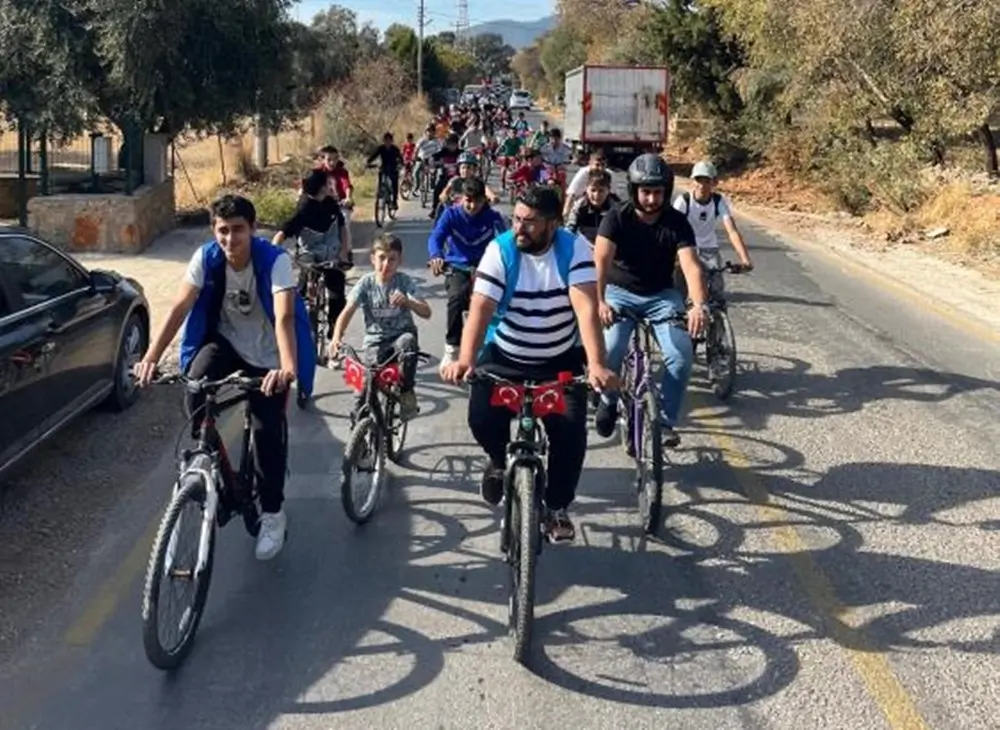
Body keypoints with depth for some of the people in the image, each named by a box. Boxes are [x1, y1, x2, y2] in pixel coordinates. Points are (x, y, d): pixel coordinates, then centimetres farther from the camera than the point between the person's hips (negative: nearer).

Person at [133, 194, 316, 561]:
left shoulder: (275, 260, -27)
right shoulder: (206, 257, -17)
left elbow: (284, 316, -39)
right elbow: (179, 308, -23)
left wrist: (288, 368, -56)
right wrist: (150, 357, -36)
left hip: (266, 354, -2)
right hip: (225, 340, 2)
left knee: (268, 430, -7)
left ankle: (273, 514, 13)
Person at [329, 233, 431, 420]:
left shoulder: (405, 281, -6)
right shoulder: (366, 283, -5)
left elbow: (426, 312, -14)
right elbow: (347, 312, -13)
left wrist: (407, 301, -36)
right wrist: (336, 337, -32)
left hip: (401, 336, -1)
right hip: (375, 341, 1)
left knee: (408, 342, -37)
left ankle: (406, 392, -18)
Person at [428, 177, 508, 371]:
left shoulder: (492, 217, -5)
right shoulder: (451, 214, -6)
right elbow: (436, 237, -20)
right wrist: (436, 257, -43)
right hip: (457, 269, -1)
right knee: (457, 298, -31)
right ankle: (452, 349, -18)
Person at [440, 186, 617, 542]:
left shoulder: (574, 248, -16)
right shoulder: (500, 250, -16)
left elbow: (586, 307, -28)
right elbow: (480, 308, -25)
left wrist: (596, 365, -42)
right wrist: (465, 359, -42)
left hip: (560, 361, 0)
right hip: (505, 357, 0)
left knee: (571, 432, -14)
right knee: (482, 418, -19)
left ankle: (557, 507, 11)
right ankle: (499, 460, 18)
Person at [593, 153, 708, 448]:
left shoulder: (676, 223, -12)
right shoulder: (616, 218, -14)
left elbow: (690, 265, -26)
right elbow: (600, 260, -27)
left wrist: (699, 304, -45)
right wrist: (599, 301, -46)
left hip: (661, 295, 1)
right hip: (621, 292, -1)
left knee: (681, 355, -21)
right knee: (609, 351, -25)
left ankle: (665, 420, -2)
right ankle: (609, 399, 7)